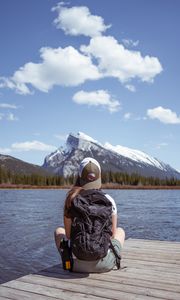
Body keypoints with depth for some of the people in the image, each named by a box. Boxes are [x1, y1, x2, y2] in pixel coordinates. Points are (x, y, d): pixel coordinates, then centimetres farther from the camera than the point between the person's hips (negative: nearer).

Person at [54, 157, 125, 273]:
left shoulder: (71, 200, -7)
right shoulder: (108, 200, -9)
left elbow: (68, 235, 2)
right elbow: (113, 232, 3)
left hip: (77, 264, 0)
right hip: (104, 264, 0)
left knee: (59, 231, 30)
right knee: (120, 230, 31)